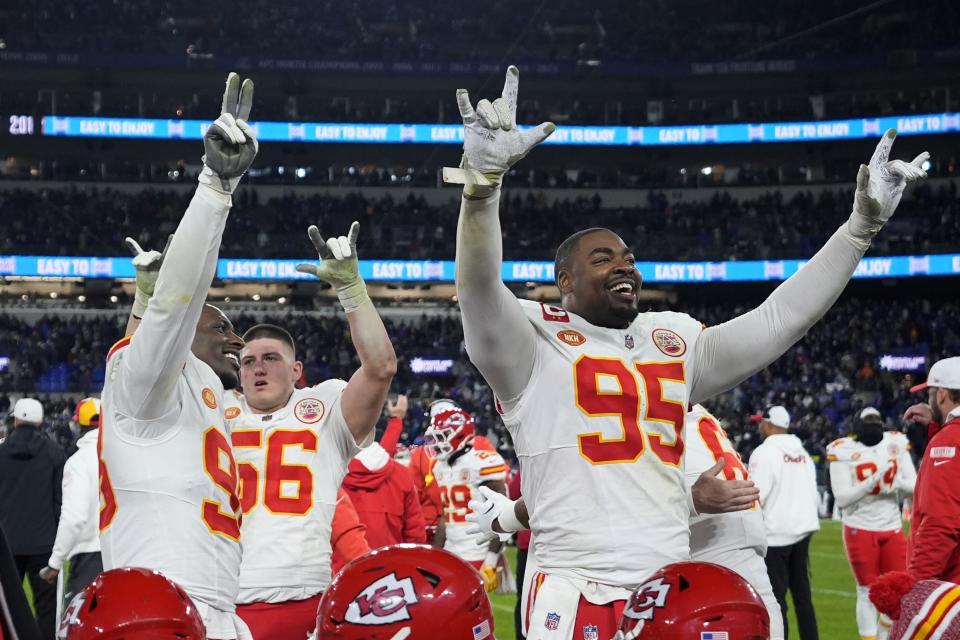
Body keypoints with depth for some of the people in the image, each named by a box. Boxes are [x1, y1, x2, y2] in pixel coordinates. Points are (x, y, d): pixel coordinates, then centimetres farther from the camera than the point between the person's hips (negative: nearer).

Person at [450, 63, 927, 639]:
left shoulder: (674, 342, 16)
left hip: (672, 590, 5)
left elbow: (778, 320, 15)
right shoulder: (536, 343, 0)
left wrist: (862, 224, 10)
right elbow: (480, 291, -18)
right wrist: (483, 178, -34)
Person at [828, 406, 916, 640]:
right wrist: (872, 482, -26)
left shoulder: (896, 444, 2)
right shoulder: (844, 450, -10)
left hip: (892, 529, 4)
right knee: (868, 592, 1)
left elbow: (914, 487, 3)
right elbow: (841, 498, -15)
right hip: (860, 530, -4)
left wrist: (896, 482, -18)